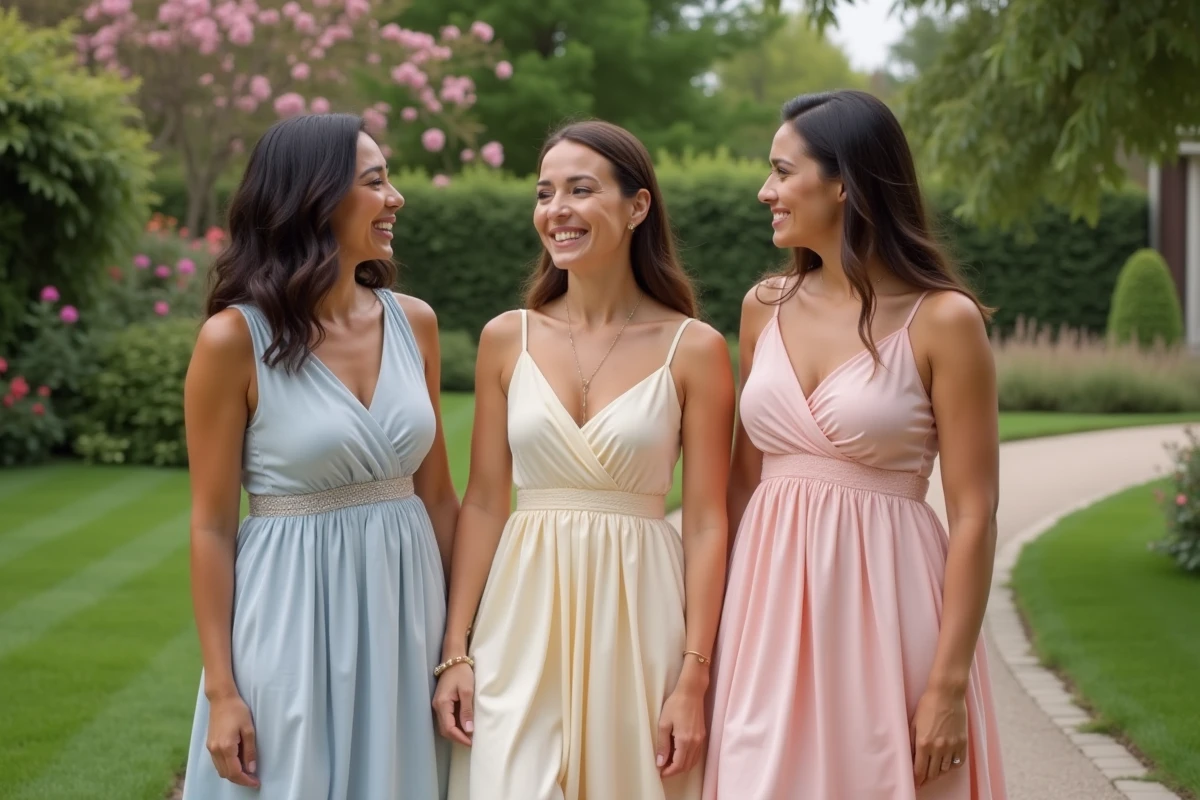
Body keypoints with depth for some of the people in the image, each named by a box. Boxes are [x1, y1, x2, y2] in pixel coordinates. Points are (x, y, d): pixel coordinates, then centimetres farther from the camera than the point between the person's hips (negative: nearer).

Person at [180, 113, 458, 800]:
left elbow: (438, 494, 9)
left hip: (407, 610, 4)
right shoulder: (236, 339, -11)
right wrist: (221, 691, -9)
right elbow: (212, 527, -7)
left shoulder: (413, 322, 3)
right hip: (294, 620, -4)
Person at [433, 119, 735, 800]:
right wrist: (455, 653, 1)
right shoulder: (508, 339, 4)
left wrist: (694, 680, -9)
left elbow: (706, 524, -4)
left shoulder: (693, 349, -3)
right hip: (523, 622, 2)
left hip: (637, 617, -2)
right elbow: (484, 504, 6)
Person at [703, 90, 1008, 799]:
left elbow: (974, 515, -9)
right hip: (772, 608, 4)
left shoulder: (942, 320, -8)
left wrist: (949, 686, -13)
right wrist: (714, 634, 8)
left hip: (882, 608, -4)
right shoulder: (766, 308, 7)